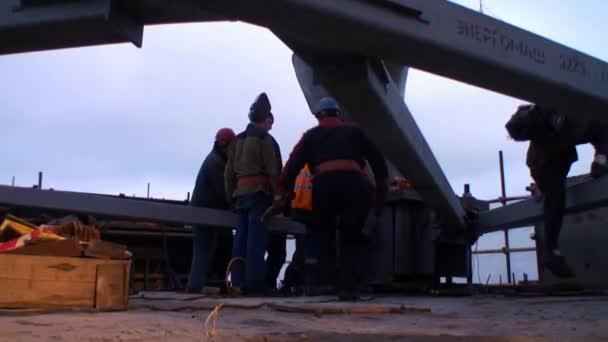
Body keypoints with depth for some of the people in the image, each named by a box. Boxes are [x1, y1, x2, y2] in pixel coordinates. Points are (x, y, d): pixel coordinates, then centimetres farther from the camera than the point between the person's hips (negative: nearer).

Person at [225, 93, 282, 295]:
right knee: (256, 240, -8)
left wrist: (231, 196, 19)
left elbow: (229, 173, 16)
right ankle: (255, 285, -9)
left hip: (240, 193, 7)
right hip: (259, 192, -7)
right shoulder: (265, 139, -4)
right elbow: (273, 171, -10)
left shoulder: (237, 140, 17)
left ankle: (238, 283, 7)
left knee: (241, 239, 7)